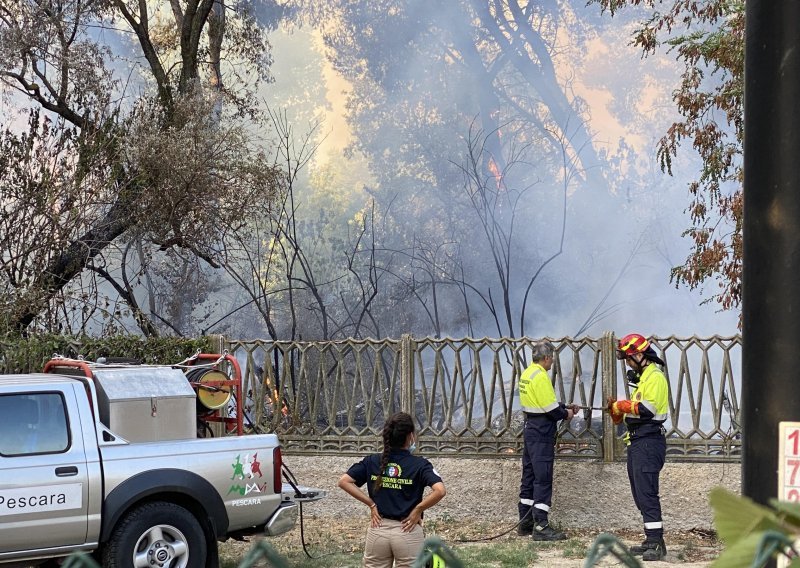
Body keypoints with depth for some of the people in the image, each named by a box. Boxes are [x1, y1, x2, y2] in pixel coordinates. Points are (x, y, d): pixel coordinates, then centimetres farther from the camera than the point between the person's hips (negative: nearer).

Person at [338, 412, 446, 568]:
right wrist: (418, 510, -9)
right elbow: (440, 490, -23)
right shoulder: (419, 464, -9)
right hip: (408, 532, -3)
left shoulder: (372, 461, 2)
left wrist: (371, 504, 0)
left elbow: (344, 481, -2)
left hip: (378, 530, 3)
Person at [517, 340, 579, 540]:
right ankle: (541, 527, -10)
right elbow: (549, 408, -21)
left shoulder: (527, 374, 13)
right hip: (542, 433, -10)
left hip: (530, 429, 10)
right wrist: (565, 414, -4)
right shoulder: (540, 376, -17)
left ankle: (525, 524, 20)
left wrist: (565, 407, 18)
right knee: (543, 480, -9)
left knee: (529, 477, 14)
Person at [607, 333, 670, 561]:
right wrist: (616, 409, 5)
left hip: (649, 442, -11)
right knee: (640, 494, 11)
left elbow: (646, 409, -22)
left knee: (647, 493, -15)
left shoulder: (655, 377, -10)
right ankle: (652, 540, 14)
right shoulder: (641, 378, 22)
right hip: (636, 442, 11)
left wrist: (622, 405, -11)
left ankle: (657, 544, -17)